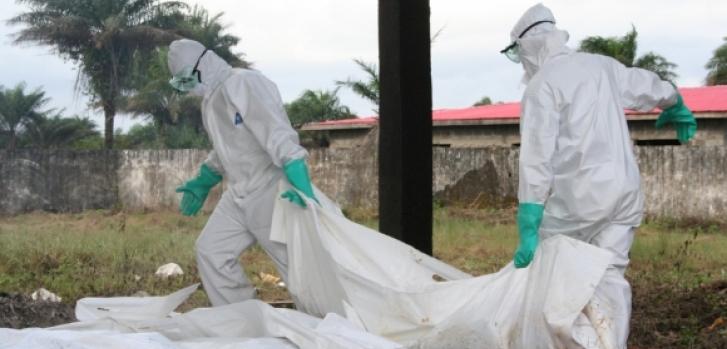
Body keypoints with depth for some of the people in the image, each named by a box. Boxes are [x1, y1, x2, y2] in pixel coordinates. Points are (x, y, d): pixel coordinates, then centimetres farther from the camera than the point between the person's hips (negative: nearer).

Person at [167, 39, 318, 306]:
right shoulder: (211, 98, 14)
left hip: (271, 192, -9)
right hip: (238, 196, 9)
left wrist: (298, 177, -35)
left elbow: (277, 133, -27)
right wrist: (203, 182, 27)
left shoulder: (245, 84, -16)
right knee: (210, 251, 7)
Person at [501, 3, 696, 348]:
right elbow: (650, 86, 30)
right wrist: (677, 108, 53)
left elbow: (537, 159, -16)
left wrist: (528, 230, -19)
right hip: (624, 190, 7)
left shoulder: (542, 84, -7)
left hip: (578, 195, -6)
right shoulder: (602, 65, 13)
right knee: (610, 275, 5)